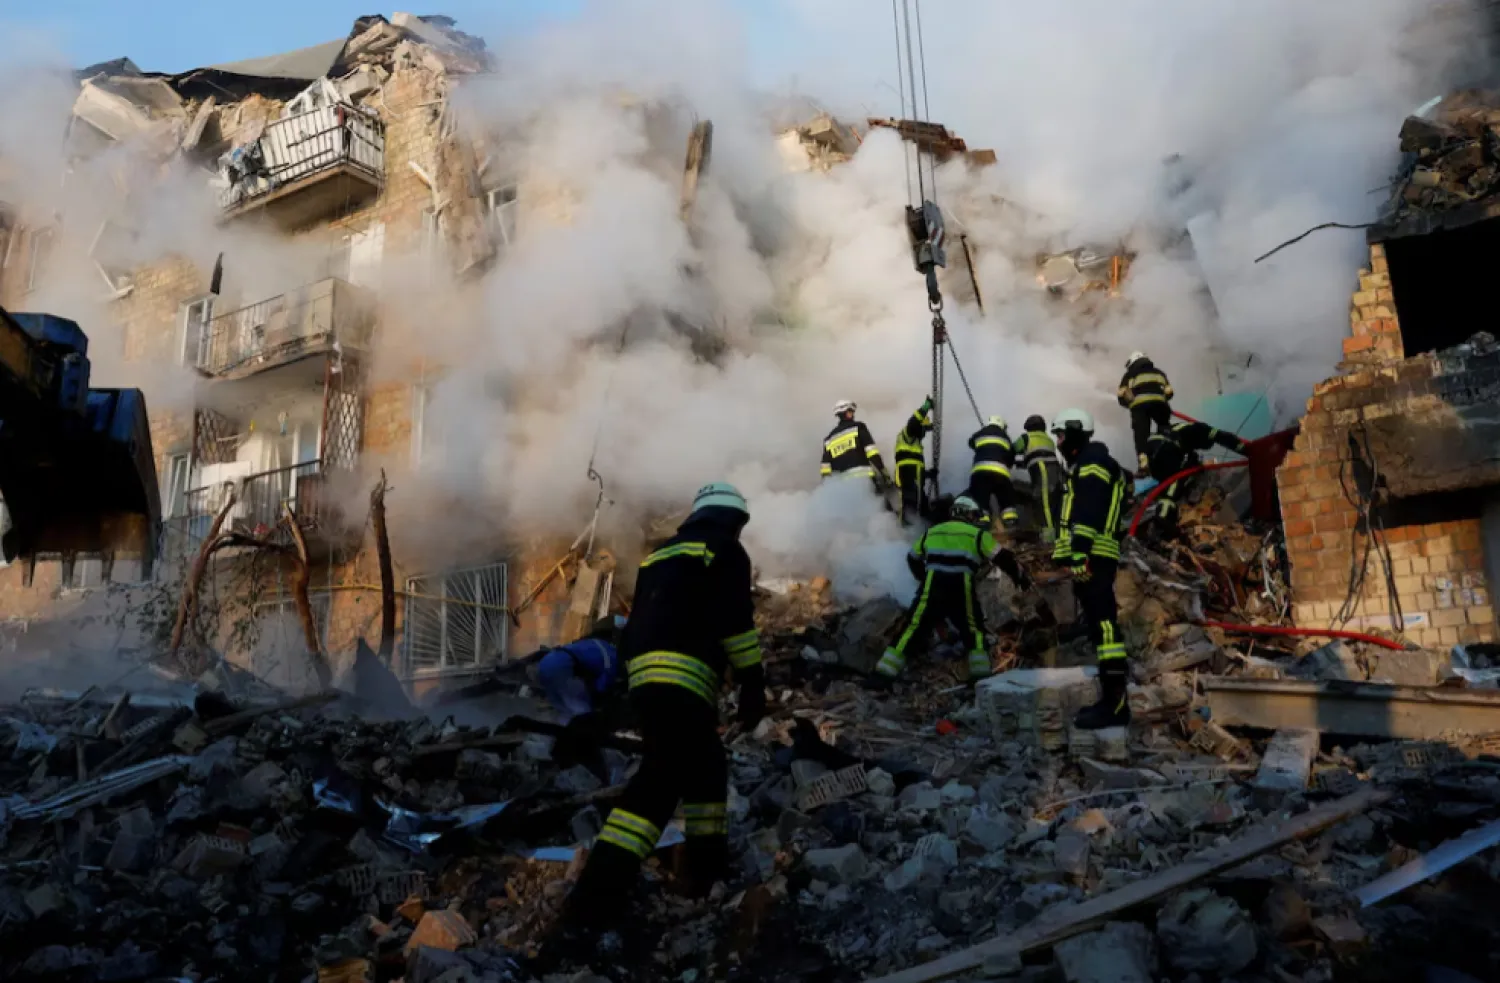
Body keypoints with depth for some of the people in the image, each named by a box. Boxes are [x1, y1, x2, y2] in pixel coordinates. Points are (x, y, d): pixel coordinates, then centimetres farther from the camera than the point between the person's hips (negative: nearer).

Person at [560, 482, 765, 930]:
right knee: (660, 780, -7)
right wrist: (752, 682, -2)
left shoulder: (660, 555, 26)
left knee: (706, 765, 19)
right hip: (683, 679, -8)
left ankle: (709, 863, 24)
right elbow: (736, 622, -6)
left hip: (644, 678, 8)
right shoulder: (726, 551, 5)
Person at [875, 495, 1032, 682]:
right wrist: (1022, 578, 21)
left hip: (932, 586, 2)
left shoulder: (932, 532, 23)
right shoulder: (977, 535, 12)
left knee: (914, 625, 2)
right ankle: (980, 668, 4)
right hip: (961, 588, -2)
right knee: (973, 628, 16)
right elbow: (1003, 559, 8)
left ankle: (886, 668, -4)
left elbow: (913, 559, 33)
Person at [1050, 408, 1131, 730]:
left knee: (1102, 624, -14)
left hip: (1091, 557, -11)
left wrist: (1079, 551, -26)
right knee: (1100, 626, 11)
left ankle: (1115, 702, -16)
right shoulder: (1088, 465, 27)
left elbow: (1088, 511, -18)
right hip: (1093, 558, 11)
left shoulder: (1091, 462, -5)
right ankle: (1112, 700, 16)